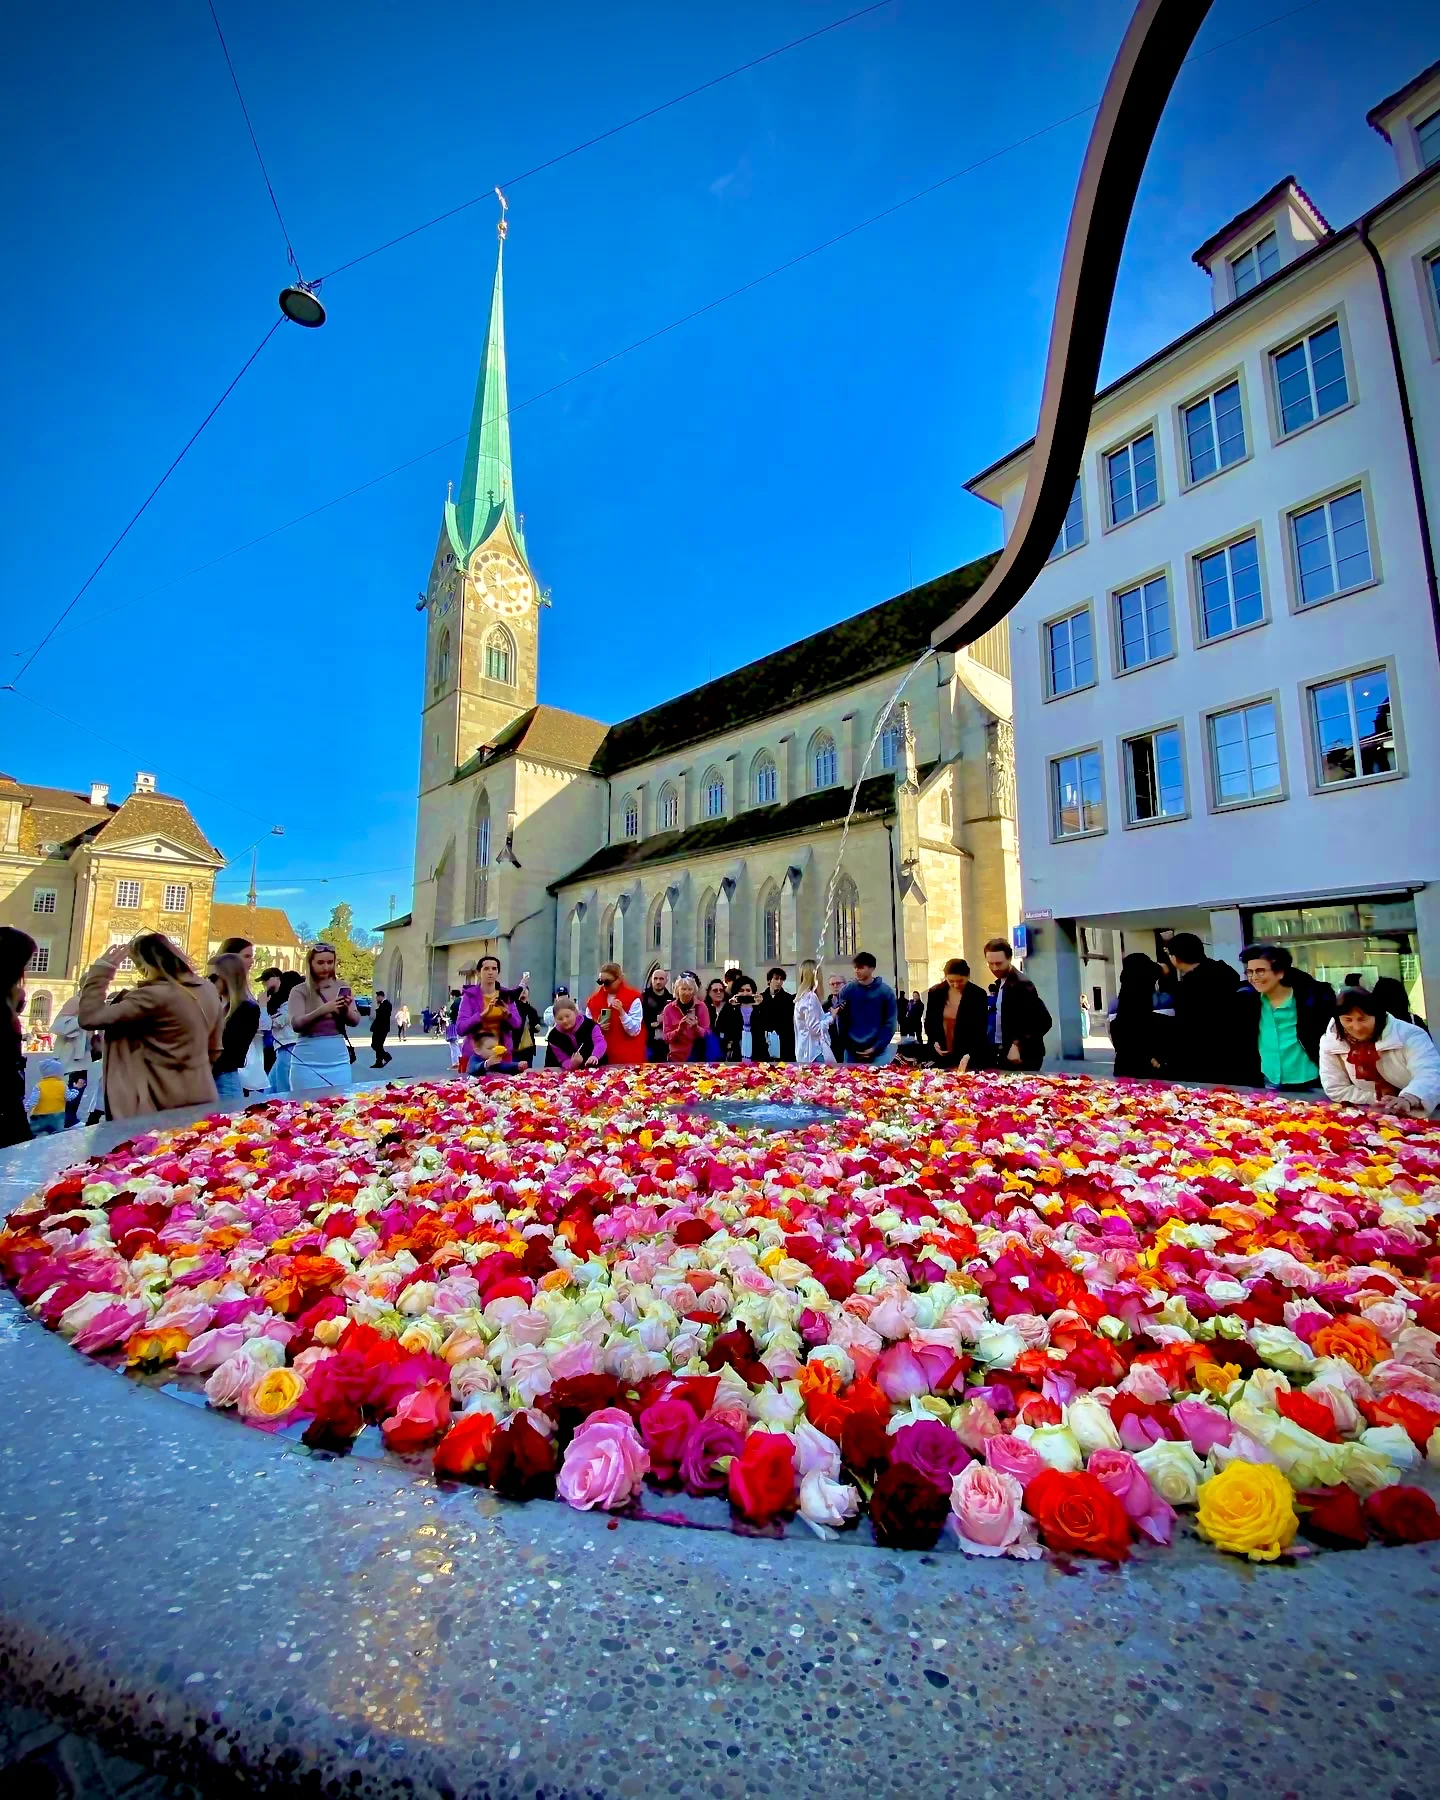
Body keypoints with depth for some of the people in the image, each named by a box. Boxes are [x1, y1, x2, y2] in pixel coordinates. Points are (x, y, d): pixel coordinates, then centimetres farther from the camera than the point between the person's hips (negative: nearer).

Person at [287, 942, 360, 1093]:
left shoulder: (342, 988, 7)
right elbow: (296, 1024, -11)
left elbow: (355, 1021, 8)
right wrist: (322, 1010, -26)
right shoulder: (300, 991, -1)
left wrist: (346, 1010, -13)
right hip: (308, 1061, -2)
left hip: (338, 1059, 3)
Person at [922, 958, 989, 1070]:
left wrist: (969, 1054, -24)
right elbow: (928, 1021, 11)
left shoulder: (978, 995, -9)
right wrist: (934, 1041, -5)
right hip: (940, 1056, 3)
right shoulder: (935, 992, -1)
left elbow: (980, 1029, -12)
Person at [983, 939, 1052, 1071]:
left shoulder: (1022, 984, -14)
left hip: (1020, 1057, -8)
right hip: (1001, 1054, 8)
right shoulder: (998, 984, 11)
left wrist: (1019, 1045, -22)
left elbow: (1044, 1021, -19)